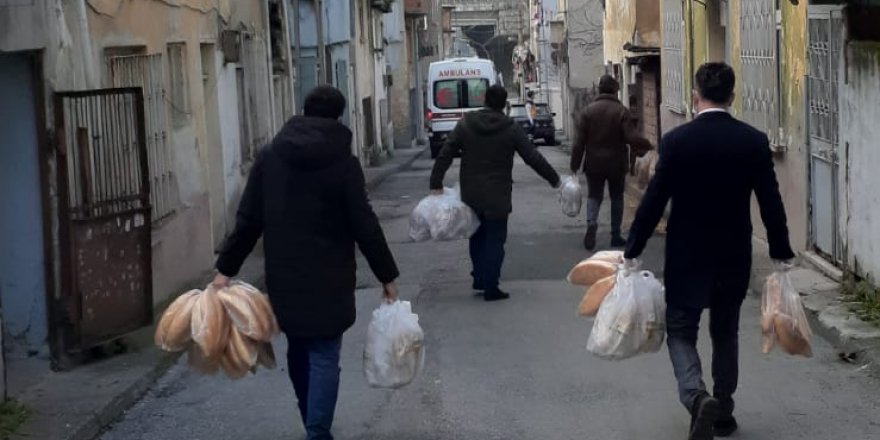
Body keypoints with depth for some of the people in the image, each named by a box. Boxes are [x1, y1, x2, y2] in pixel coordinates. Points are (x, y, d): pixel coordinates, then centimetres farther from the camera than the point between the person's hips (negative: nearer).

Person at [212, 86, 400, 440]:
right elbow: (364, 226, -9)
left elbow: (248, 219, 0)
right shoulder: (343, 162, -9)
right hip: (327, 279, -4)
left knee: (299, 351, 20)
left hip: (282, 276, 4)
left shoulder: (270, 156, 2)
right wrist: (387, 275, -1)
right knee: (323, 357, 0)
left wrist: (226, 267, 5)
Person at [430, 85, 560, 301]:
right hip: (497, 197, -3)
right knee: (495, 240, 2)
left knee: (477, 237, 19)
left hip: (471, 195, 3)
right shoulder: (511, 129, -8)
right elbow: (533, 158, -5)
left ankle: (479, 279, 23)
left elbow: (445, 154, -4)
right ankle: (490, 287, 1)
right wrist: (554, 179, 6)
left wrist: (436, 183, 1)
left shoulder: (466, 124, -1)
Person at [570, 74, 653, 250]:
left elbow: (579, 140, -4)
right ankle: (616, 235, 14)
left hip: (594, 163, 1)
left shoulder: (588, 110, -4)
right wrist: (647, 146, 1)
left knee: (594, 195, 11)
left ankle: (591, 222, -16)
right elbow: (632, 137, -17)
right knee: (617, 197, 13)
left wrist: (575, 164, 1)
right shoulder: (621, 111, -10)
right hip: (616, 163, -1)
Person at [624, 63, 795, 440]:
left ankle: (697, 396, -21)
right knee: (726, 333, 18)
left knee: (681, 331, 5)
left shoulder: (677, 140, -12)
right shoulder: (754, 141, -6)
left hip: (687, 256, -3)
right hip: (735, 257, 3)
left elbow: (654, 200, -10)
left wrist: (633, 250, 0)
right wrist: (781, 252, 11)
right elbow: (771, 203, -1)